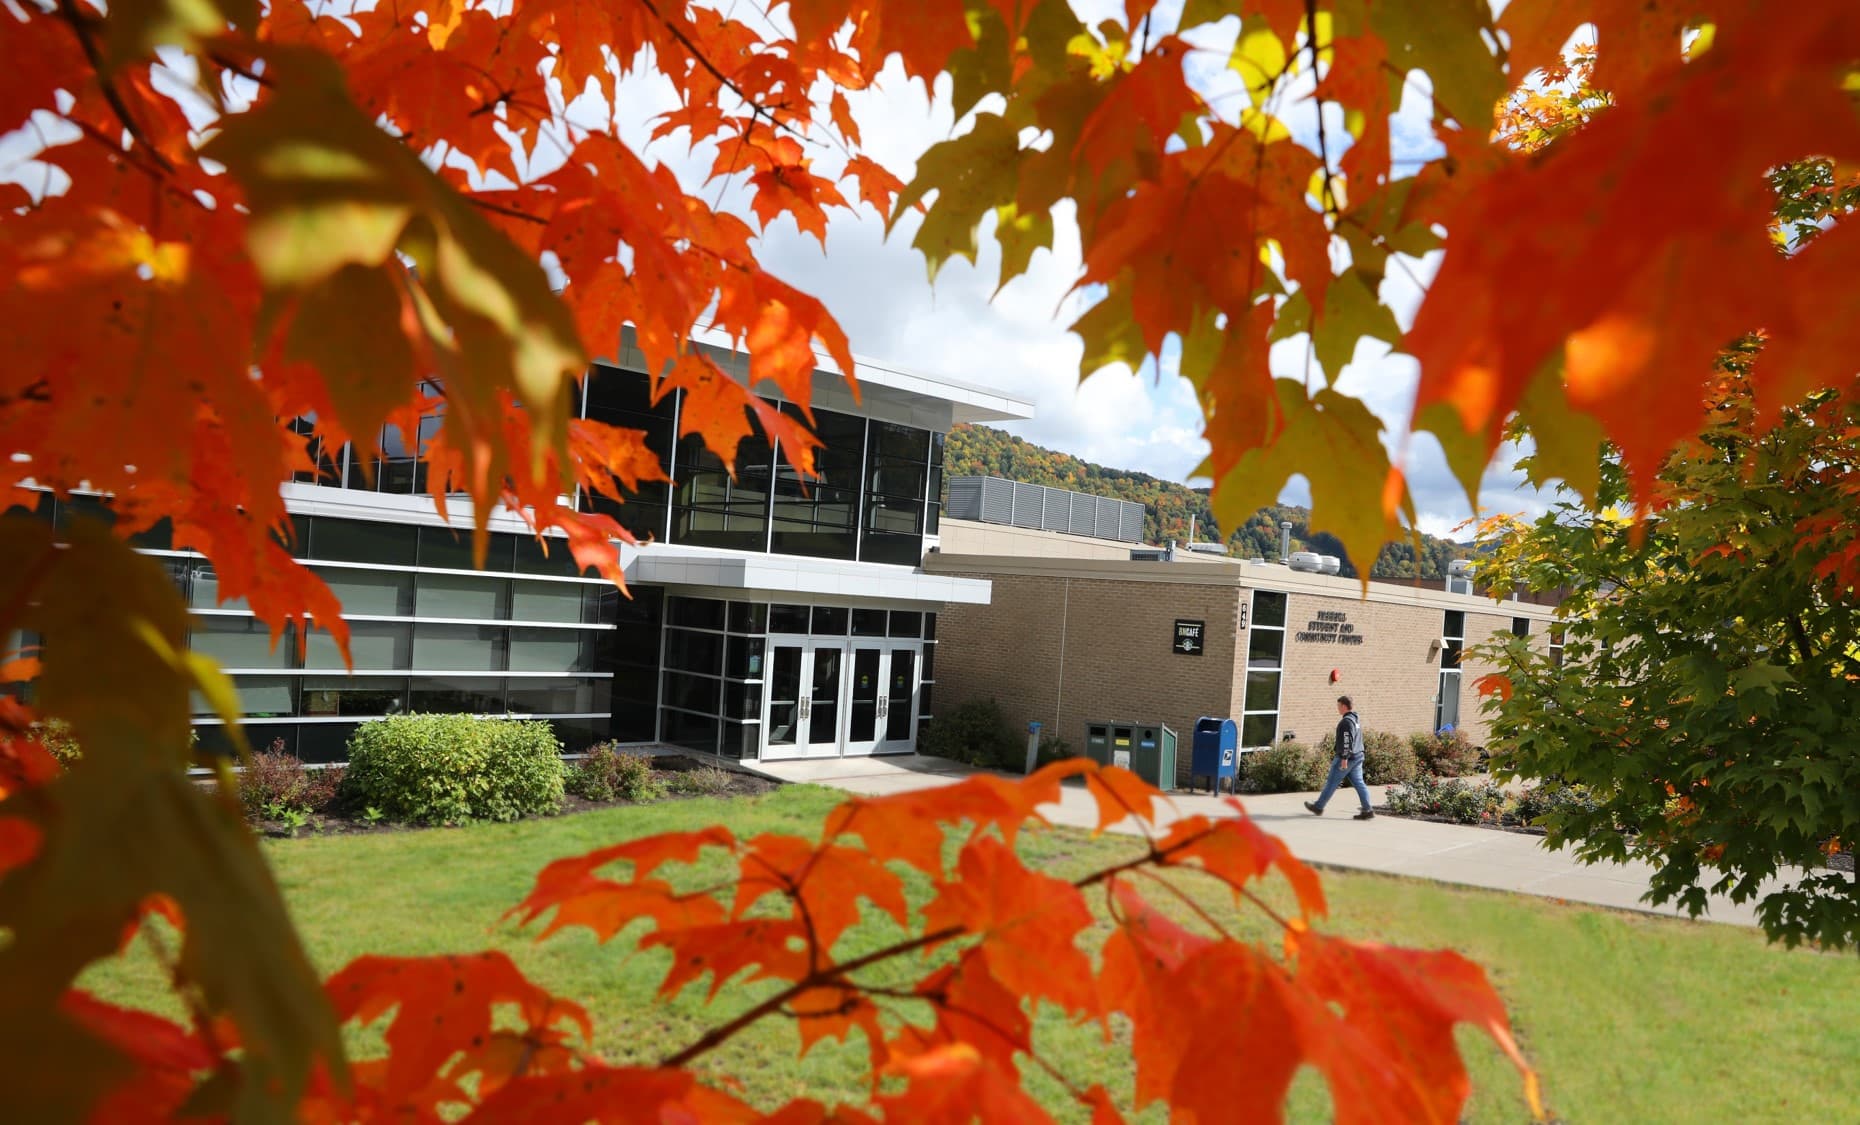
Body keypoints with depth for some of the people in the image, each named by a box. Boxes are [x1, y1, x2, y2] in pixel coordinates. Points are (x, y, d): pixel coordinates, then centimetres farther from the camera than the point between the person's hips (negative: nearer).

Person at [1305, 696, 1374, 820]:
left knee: (1332, 782, 3)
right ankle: (1367, 811, -1)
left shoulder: (1346, 721, -17)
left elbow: (1347, 741, -24)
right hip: (1358, 757, 9)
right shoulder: (1356, 719, 14)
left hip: (1347, 758, -9)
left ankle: (1318, 806, 14)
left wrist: (1344, 758, -24)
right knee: (1358, 783, 6)